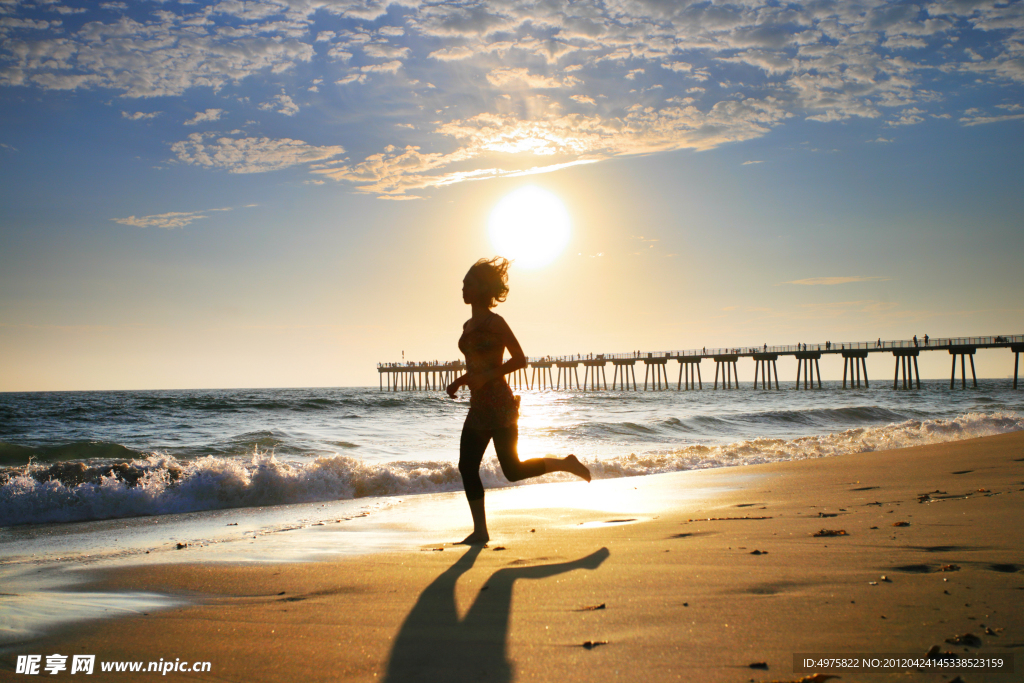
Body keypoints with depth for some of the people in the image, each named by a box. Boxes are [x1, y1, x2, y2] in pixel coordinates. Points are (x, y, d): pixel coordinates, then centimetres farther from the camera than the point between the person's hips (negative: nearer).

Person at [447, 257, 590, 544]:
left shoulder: (494, 322, -10)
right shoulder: (469, 326, 14)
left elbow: (520, 359, -13)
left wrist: (485, 377, -20)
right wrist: (459, 382, 10)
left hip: (499, 404, -8)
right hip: (478, 408, 8)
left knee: (513, 470, -5)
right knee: (467, 467, 2)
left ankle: (565, 463, 15)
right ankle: (480, 530, 8)